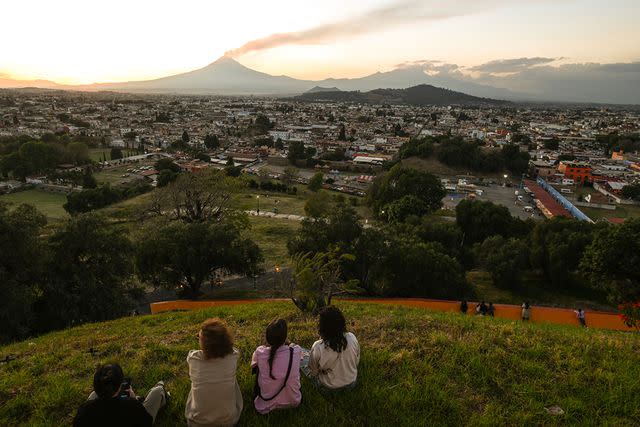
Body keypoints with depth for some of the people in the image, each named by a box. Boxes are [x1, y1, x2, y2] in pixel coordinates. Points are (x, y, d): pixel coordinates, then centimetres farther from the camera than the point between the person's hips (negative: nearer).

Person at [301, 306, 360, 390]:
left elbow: (313, 372, -14)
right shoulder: (352, 338, -22)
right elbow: (357, 361, -4)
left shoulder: (318, 347, -31)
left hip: (329, 386, -4)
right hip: (351, 382, 4)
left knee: (303, 355, 14)